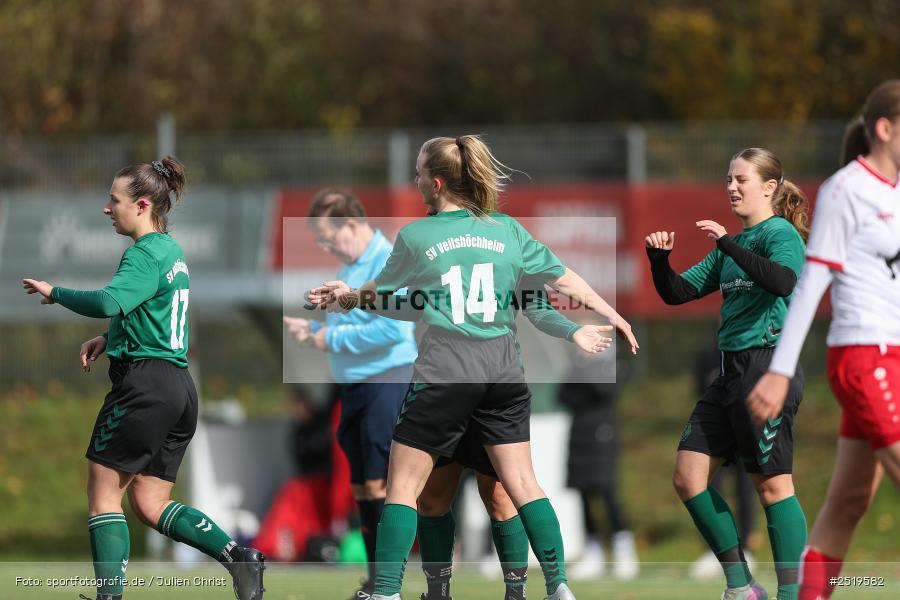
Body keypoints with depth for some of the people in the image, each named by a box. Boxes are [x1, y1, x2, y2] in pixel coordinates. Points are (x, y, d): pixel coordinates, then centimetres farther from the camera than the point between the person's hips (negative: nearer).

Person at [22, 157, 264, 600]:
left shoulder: (145, 253, -12)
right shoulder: (171, 250, 18)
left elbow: (109, 302, -29)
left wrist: (56, 293, -15)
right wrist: (110, 338, 17)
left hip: (145, 383, -9)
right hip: (180, 386, 9)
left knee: (103, 493, 0)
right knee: (150, 505, 10)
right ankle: (237, 556, -6)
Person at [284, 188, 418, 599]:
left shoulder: (389, 264, -15)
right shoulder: (350, 267, 15)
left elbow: (393, 329, -24)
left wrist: (333, 339, -16)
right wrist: (311, 329, 7)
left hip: (385, 384, -10)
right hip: (353, 385, 10)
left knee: (379, 486, -10)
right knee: (361, 487, 11)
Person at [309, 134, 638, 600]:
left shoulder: (415, 236, -1)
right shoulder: (508, 230, 7)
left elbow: (378, 294, 15)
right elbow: (564, 281, 13)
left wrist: (347, 298, 36)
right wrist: (614, 317, 26)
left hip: (444, 369, -4)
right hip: (501, 364, 4)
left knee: (403, 485, 3)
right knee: (522, 482, 9)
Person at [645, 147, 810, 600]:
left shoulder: (780, 233, -7)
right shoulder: (732, 246, 19)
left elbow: (783, 281, -27)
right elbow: (676, 293, 19)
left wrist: (726, 242, -28)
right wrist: (659, 259, 0)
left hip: (768, 365, -9)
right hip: (732, 371, 9)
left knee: (772, 485, -8)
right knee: (688, 477, 4)